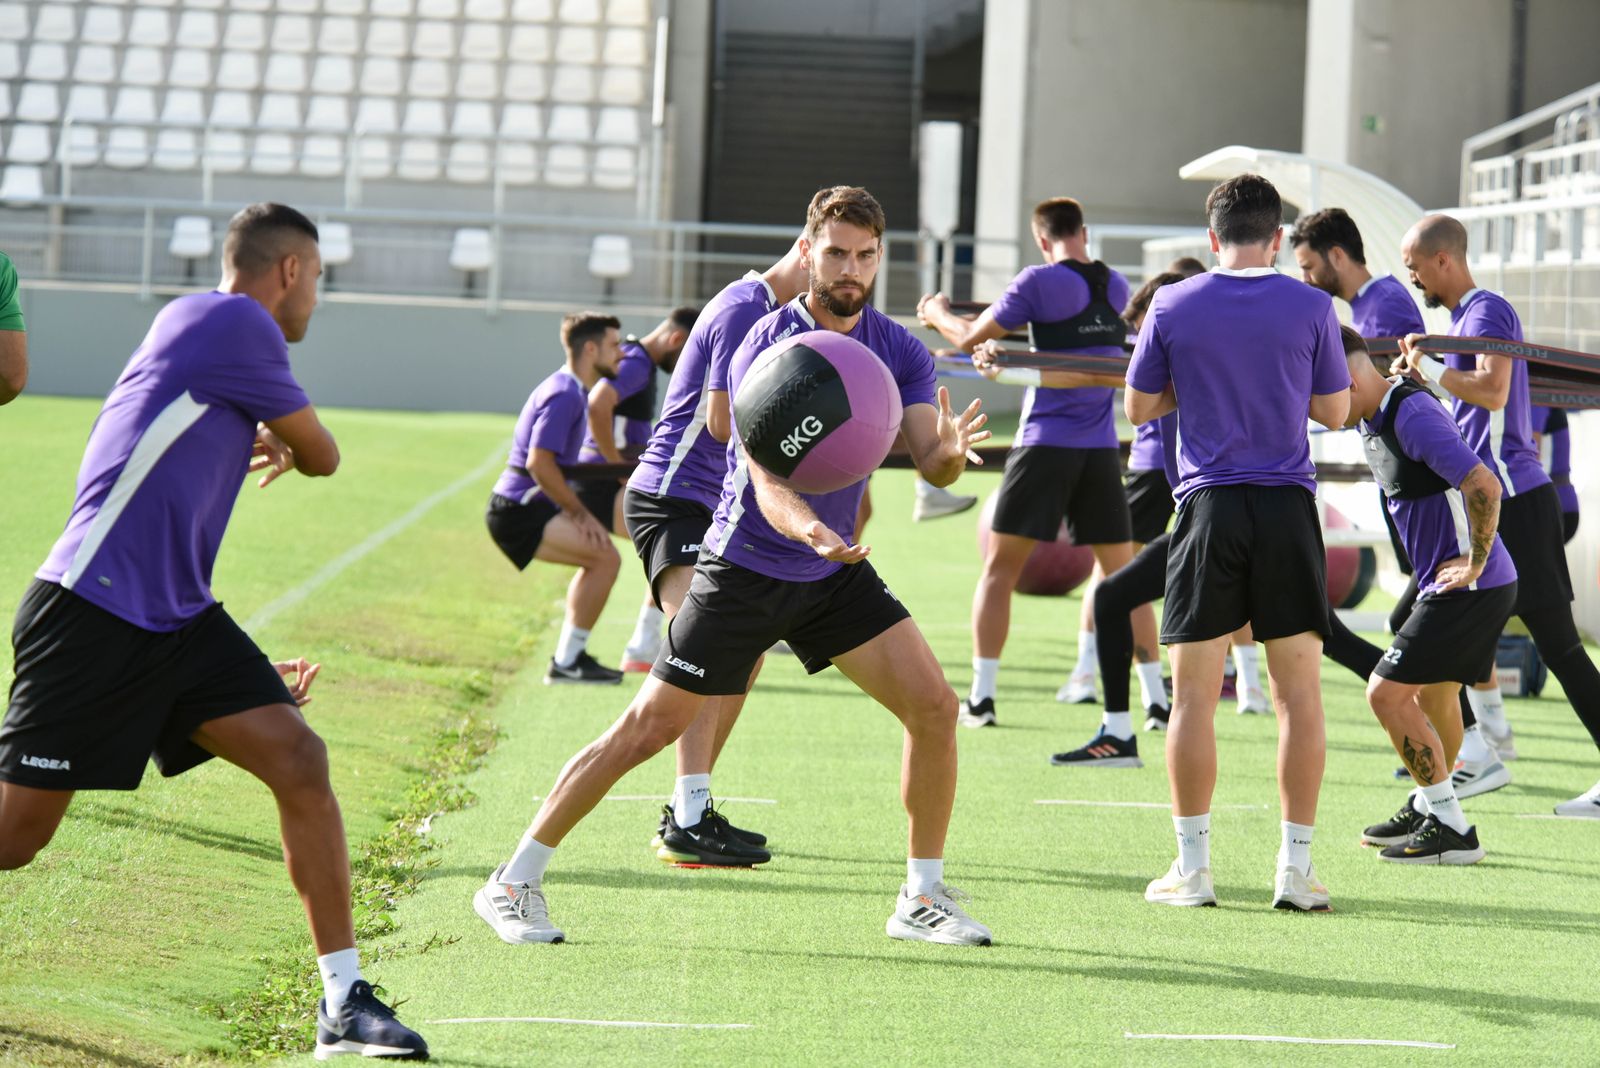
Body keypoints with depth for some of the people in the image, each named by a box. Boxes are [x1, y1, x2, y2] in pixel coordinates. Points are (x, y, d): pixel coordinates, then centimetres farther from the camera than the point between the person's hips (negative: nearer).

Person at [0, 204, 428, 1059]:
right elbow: (321, 455, 2)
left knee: (299, 759, -7)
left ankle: (343, 1001, -5)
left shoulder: (205, 329, 20)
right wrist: (283, 444, 24)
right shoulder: (235, 323, -9)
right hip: (93, 609, -9)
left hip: (175, 615, 9)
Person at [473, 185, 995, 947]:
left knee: (933, 706, -8)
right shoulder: (766, 347, -19)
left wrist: (951, 451, -34)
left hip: (836, 572, 5)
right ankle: (513, 883, 6)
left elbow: (932, 466, -9)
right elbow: (766, 483, -30)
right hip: (744, 570, -5)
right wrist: (812, 532, -51)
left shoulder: (897, 350, -2)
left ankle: (923, 898, 8)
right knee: (648, 728, -6)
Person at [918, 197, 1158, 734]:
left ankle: (980, 697, 0)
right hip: (1101, 448, 4)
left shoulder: (1041, 282, -8)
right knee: (1121, 572, 12)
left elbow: (971, 338, -5)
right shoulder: (1115, 287, 8)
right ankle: (1157, 700, 9)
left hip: (1045, 443, -4)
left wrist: (938, 313, 16)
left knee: (1000, 567, 5)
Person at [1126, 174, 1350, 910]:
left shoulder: (1173, 307, 1)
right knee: (1298, 690, 5)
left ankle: (1192, 866, 2)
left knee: (1194, 692, 3)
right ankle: (1296, 868, 4)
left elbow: (1138, 407, 10)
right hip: (1288, 505, 0)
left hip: (1209, 504, 0)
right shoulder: (1310, 306, 1)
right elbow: (1333, 412, 8)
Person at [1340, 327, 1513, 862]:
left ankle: (1451, 830, -5)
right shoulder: (1373, 421, 11)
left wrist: (1474, 562, -20)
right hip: (1446, 581, 10)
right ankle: (1427, 810, 41)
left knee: (1388, 693, -10)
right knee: (1434, 694, 24)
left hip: (1470, 586, -10)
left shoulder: (1413, 415, -22)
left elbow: (1484, 486, -30)